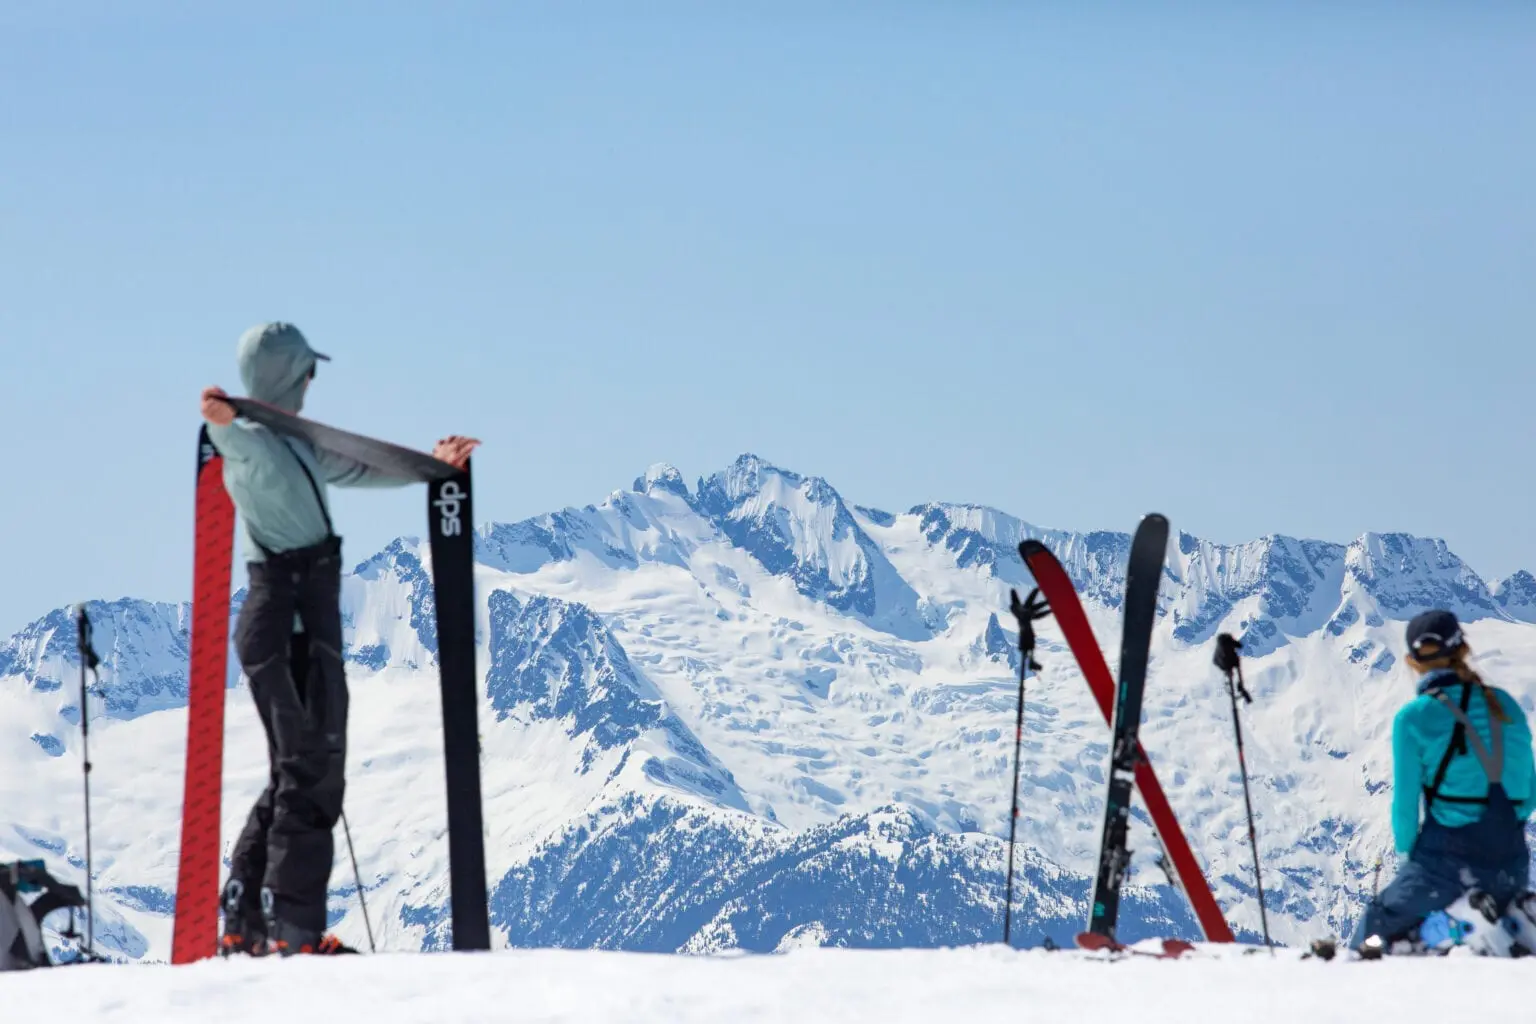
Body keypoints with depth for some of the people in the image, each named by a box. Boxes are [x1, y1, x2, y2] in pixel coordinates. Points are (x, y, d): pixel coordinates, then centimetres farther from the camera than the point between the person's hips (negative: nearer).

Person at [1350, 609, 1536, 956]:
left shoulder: (1414, 718, -4)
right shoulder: (1506, 705, 9)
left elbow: (1405, 802, -3)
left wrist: (1406, 851, 12)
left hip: (1446, 862, -4)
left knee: (1373, 934, 12)